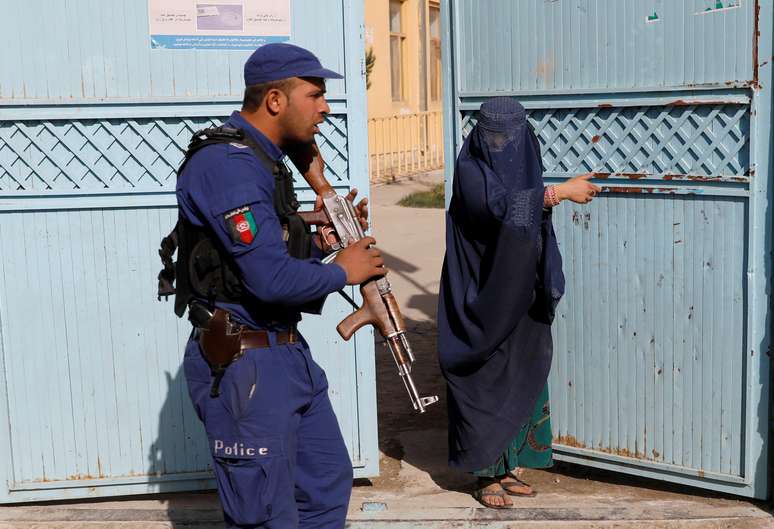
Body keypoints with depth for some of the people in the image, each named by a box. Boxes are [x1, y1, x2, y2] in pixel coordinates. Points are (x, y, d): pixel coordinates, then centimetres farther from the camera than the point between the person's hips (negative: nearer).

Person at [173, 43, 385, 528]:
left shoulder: (263, 160, 13)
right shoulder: (227, 163, -20)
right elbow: (272, 280, -27)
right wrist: (342, 271, -11)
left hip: (287, 350, 10)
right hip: (241, 362, -10)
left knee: (329, 484, 19)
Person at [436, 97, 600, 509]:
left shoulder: (524, 170, 9)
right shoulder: (470, 170, -11)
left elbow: (536, 234, 14)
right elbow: (502, 207, -30)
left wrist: (545, 286, 6)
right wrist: (561, 191, -29)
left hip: (519, 300, 7)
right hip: (481, 299, -7)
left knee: (520, 380, 11)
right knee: (486, 384, 0)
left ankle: (506, 468, 23)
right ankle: (485, 475, 12)